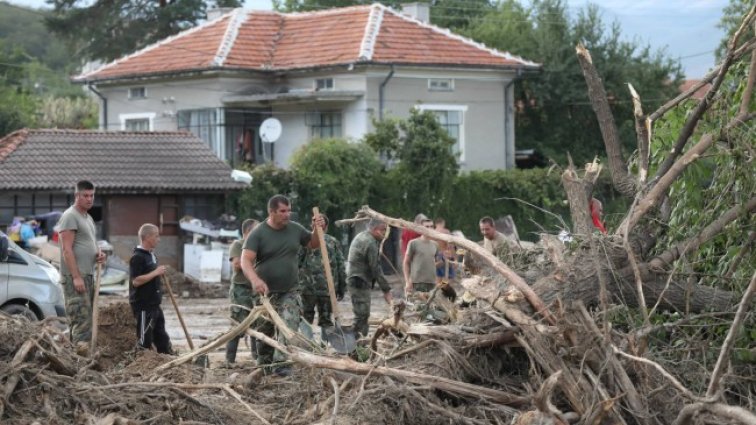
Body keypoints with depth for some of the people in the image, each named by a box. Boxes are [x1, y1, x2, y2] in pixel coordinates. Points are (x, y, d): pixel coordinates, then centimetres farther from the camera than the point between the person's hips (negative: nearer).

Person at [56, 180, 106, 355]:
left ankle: (75, 347, 15)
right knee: (81, 316, -16)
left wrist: (99, 254, 7)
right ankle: (81, 349, -20)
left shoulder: (88, 218, 19)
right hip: (75, 276, -10)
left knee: (85, 316, 11)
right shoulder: (70, 216, -11)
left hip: (88, 275, 10)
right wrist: (76, 277, -22)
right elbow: (67, 249, -17)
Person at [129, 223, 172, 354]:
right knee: (144, 339, -2)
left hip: (154, 304, 10)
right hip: (143, 305, -10)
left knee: (161, 337, 15)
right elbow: (136, 281, -24)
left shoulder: (152, 255, 14)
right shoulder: (137, 257, -16)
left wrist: (160, 275, 10)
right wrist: (155, 273, -21)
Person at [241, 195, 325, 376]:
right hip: (265, 292, -2)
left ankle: (281, 363, -21)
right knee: (265, 332, 10)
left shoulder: (295, 229, 3)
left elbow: (313, 244, 19)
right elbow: (246, 261, -20)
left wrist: (318, 230, -3)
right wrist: (255, 280, -39)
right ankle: (264, 365, 28)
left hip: (290, 292, 2)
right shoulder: (258, 233, -10)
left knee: (289, 326, -17)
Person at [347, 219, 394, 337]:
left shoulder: (361, 236, 14)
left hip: (353, 278, 11)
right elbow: (376, 269, -18)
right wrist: (386, 290, -15)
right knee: (362, 314, -11)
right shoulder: (370, 243, -17)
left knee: (362, 314, 15)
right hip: (360, 282, -11)